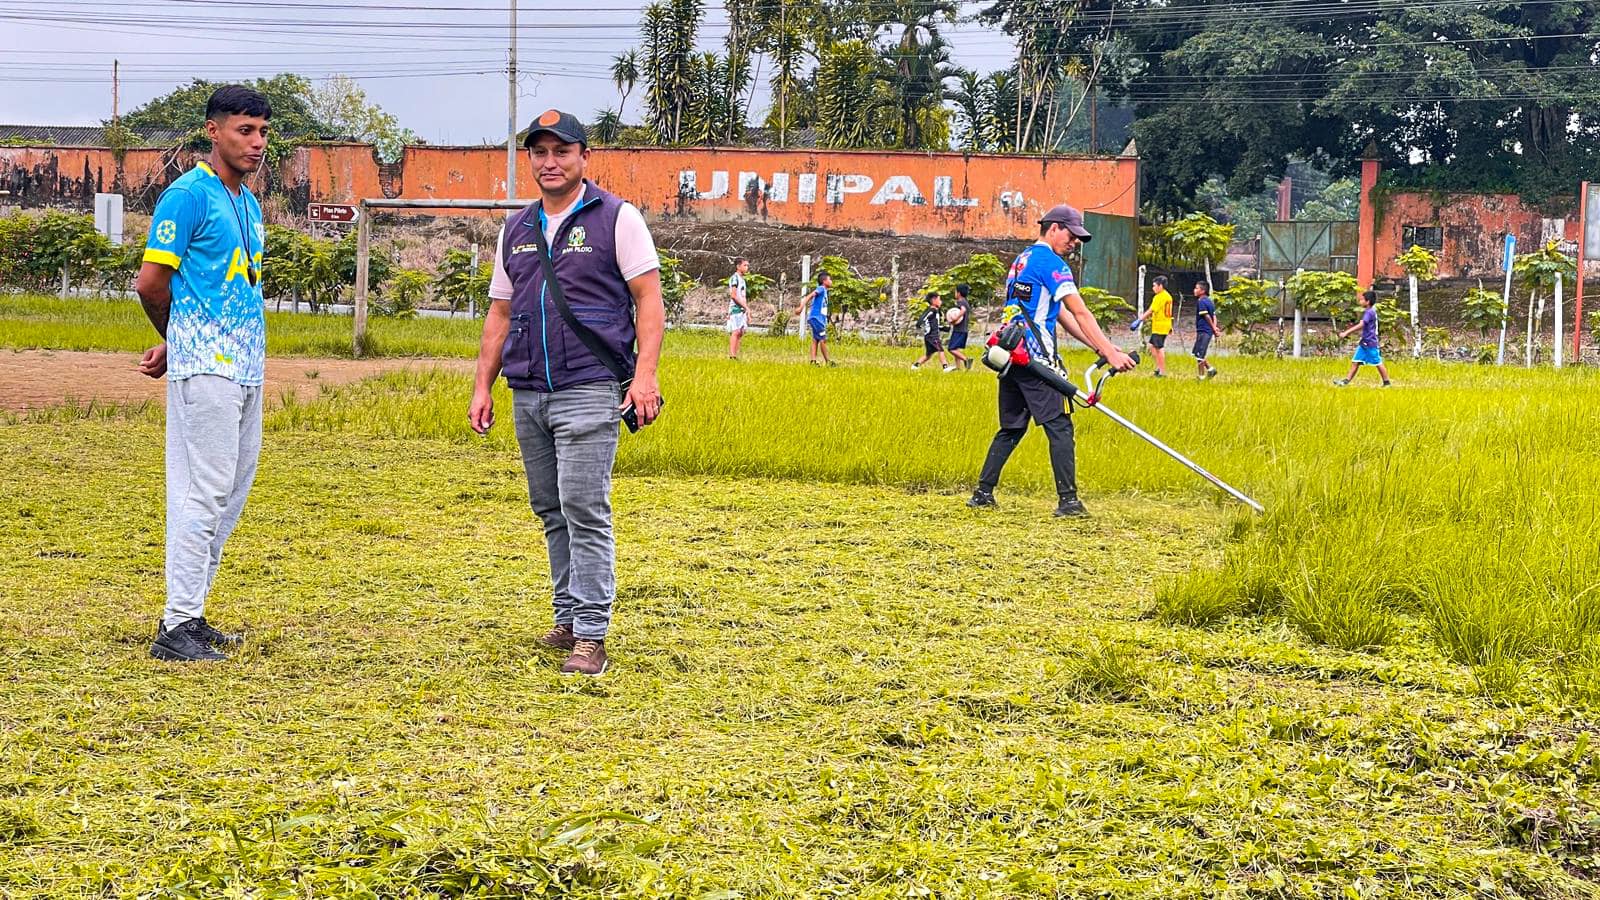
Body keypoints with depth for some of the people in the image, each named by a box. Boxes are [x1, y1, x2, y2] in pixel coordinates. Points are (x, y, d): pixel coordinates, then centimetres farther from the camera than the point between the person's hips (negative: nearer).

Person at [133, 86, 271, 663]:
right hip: (205, 366, -9)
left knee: (232, 493, 10)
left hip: (246, 367, 9)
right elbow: (151, 282, -11)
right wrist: (178, 343, 7)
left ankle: (190, 617, 16)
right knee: (205, 491, -10)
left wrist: (173, 348, 9)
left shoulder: (248, 203, 17)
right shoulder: (189, 195, -9)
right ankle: (177, 627, -7)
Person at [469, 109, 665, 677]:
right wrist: (483, 386, 11)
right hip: (527, 395, 6)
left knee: (584, 511, -11)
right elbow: (500, 315, 19)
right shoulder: (516, 230, 16)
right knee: (550, 512, 10)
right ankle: (568, 619, 19)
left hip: (589, 391, -6)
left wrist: (645, 374, -16)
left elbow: (649, 300, -5)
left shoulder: (616, 219, 0)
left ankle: (591, 635, -10)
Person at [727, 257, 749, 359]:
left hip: (742, 310, 9)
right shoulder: (734, 278, -7)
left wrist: (748, 313, 15)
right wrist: (746, 307, -17)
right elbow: (733, 295, -16)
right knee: (735, 331, -13)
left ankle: (735, 355, 4)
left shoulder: (742, 279, 19)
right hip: (735, 308, -9)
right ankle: (732, 355, -17)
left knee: (740, 332, 4)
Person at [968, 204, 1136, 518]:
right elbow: (1080, 314, -13)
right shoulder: (1051, 262, -7)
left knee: (1011, 428, 15)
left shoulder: (1022, 260, 23)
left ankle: (983, 493, 12)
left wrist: (1100, 346, 17)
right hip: (1034, 358, -9)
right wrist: (1111, 353, -15)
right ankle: (1068, 500, -11)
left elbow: (1061, 313, 22)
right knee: (1059, 427, -7)